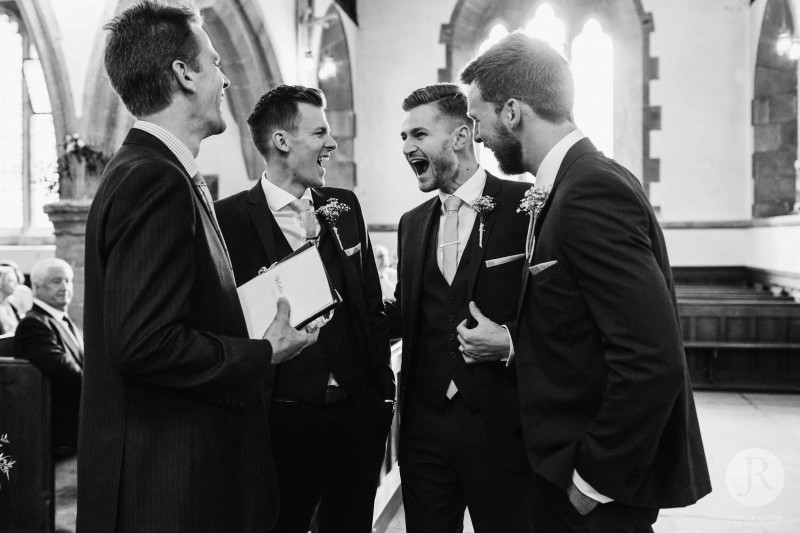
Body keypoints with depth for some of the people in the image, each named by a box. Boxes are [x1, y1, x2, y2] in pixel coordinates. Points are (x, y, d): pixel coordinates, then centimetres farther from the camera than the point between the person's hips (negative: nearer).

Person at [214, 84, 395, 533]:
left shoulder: (345, 207, 7)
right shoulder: (231, 218, -9)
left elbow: (372, 306, 11)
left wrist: (385, 392, 10)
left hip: (359, 413, 5)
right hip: (285, 420, -5)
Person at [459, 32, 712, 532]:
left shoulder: (592, 192, -23)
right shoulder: (585, 180, 6)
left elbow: (653, 362, -27)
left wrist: (596, 480, -18)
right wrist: (508, 344, 1)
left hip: (603, 484, -8)